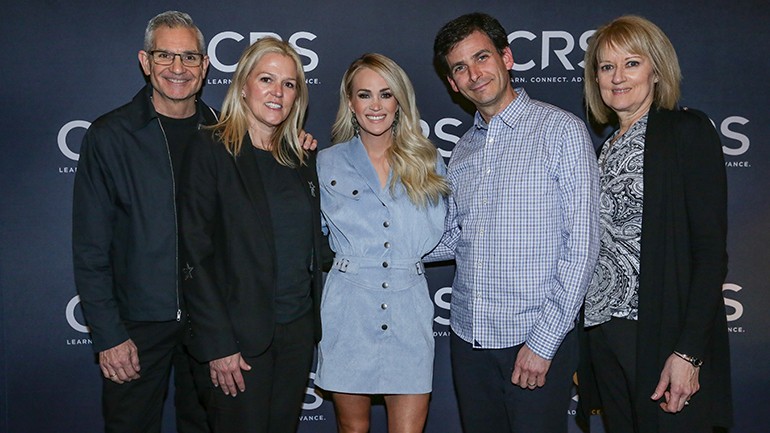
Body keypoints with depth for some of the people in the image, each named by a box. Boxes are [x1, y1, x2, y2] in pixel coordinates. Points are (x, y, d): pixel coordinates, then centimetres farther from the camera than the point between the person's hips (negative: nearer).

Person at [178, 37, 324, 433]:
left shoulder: (302, 158, 9)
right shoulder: (211, 150, -8)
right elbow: (195, 254, -12)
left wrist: (313, 322, 7)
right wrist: (217, 344, -16)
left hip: (297, 329, 5)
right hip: (238, 336, -5)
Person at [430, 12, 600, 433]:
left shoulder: (561, 130, -7)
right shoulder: (463, 150, 11)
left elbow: (581, 244, -12)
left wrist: (544, 341, -14)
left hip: (538, 339, -5)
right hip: (468, 337, 6)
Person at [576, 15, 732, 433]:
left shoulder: (687, 131, -5)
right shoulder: (605, 148, 14)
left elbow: (710, 249, -12)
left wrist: (688, 351, -19)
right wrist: (580, 355, 11)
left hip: (666, 335, -6)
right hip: (604, 336, 6)